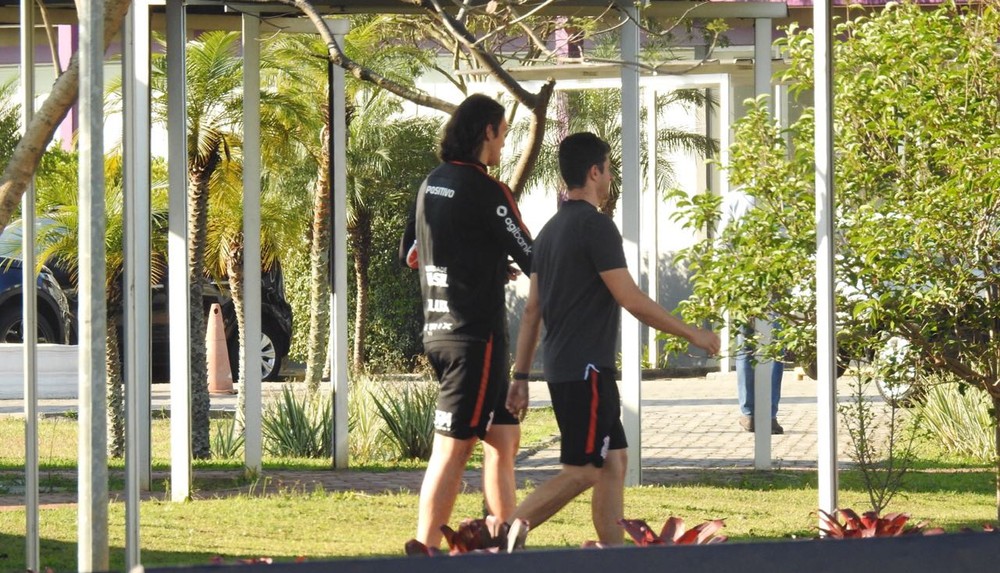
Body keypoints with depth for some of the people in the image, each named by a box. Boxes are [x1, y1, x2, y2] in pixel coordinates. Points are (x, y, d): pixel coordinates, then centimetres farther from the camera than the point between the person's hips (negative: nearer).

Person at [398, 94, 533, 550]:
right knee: (452, 448, -8)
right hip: (476, 334, -9)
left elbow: (409, 253, 22)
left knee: (502, 437, 16)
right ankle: (425, 554, -10)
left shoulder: (431, 185, 12)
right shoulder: (485, 190, -13)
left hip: (438, 330, 9)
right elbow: (532, 259, -11)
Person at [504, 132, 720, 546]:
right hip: (586, 370, -9)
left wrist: (520, 376, 17)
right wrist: (692, 334, -6)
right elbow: (631, 300, -15)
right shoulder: (596, 226, -13)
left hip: (561, 367, 9)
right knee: (582, 471, -10)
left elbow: (532, 310, 15)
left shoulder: (551, 230, 15)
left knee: (614, 461, 11)